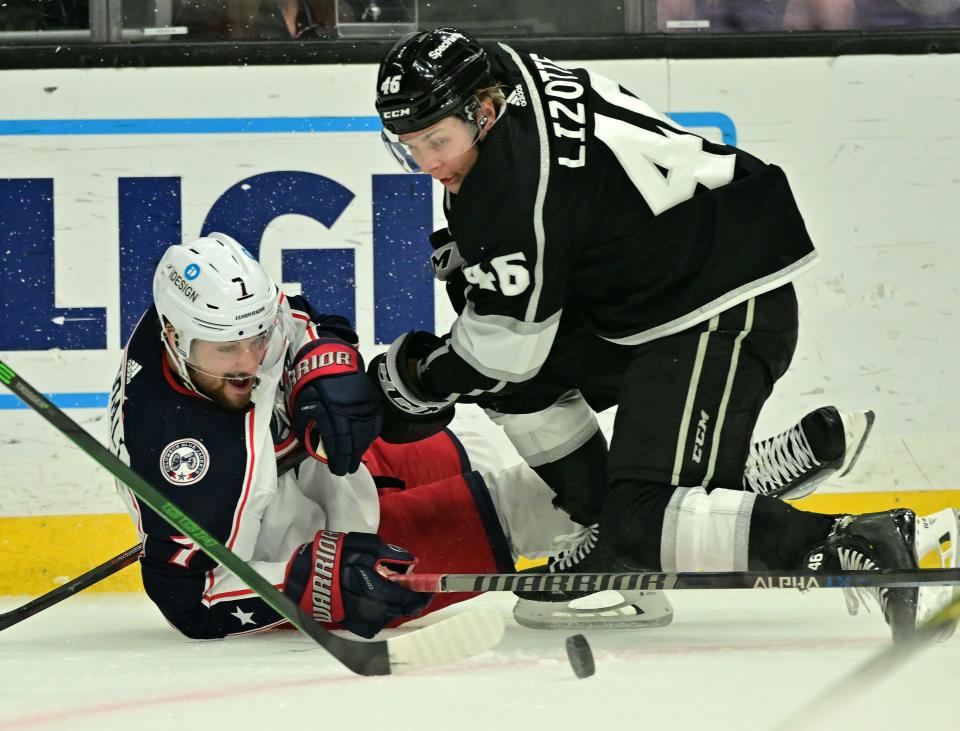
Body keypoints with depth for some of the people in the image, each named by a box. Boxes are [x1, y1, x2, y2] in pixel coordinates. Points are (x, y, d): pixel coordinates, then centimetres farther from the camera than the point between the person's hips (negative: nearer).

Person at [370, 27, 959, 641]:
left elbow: (510, 346, -14)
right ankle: (611, 533, 19)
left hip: (724, 314, -11)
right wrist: (453, 251, 20)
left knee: (650, 524, -21)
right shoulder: (516, 79, 5)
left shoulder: (518, 176, -23)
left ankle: (867, 549, -23)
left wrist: (419, 379, 2)